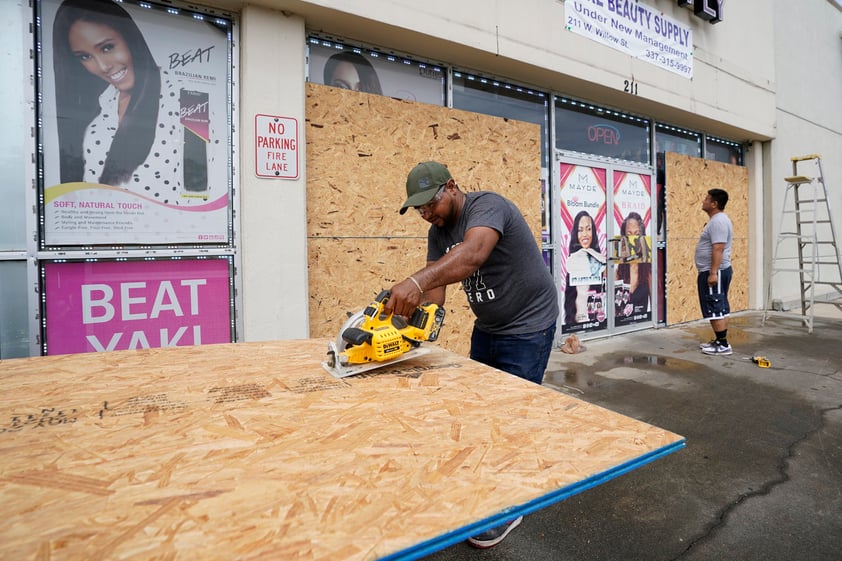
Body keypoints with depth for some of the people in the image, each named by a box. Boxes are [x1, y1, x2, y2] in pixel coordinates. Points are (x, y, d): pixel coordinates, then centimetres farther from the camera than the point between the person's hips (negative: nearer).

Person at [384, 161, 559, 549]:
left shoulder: (487, 206, -24)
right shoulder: (438, 233, 1)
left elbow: (472, 254, -45)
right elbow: (436, 288, -7)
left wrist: (417, 281, -60)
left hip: (527, 327, -8)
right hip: (487, 326, 8)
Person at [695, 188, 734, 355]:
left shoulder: (718, 221, -17)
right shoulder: (717, 220, 17)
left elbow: (718, 249, -25)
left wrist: (713, 273, -28)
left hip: (715, 272, -11)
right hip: (713, 271, 11)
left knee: (715, 309, -8)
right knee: (720, 308, 13)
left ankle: (723, 344, -4)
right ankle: (720, 341, 19)